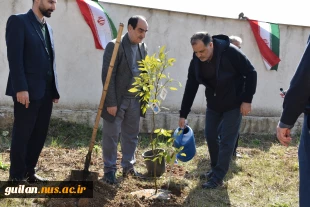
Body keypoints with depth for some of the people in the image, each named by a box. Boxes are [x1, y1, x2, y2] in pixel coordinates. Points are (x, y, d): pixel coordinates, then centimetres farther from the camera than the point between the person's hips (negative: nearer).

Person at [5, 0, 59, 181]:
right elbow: (14, 57, -13)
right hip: (28, 91, -7)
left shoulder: (48, 27, 18)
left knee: (39, 135, 11)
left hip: (46, 92, 7)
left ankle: (29, 172, 25)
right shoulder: (18, 21, -5)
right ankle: (17, 177, 15)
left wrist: (55, 90, 11)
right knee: (22, 135, 2)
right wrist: (21, 88, -19)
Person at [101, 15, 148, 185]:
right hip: (117, 101, -6)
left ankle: (128, 167, 28)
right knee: (111, 136, 5)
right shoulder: (115, 46, -13)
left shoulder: (143, 47, 8)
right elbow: (108, 75, -16)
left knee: (131, 136, 14)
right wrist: (111, 102, -19)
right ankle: (109, 170, 17)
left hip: (134, 101, 6)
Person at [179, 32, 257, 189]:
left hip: (233, 104, -5)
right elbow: (190, 88, -4)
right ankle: (216, 169, 28)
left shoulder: (230, 52, -27)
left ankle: (218, 177, 3)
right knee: (210, 135, 9)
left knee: (227, 140, -4)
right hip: (213, 103, 5)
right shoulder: (196, 62, -11)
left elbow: (250, 73, -18)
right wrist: (183, 115, -3)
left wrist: (247, 100, -19)